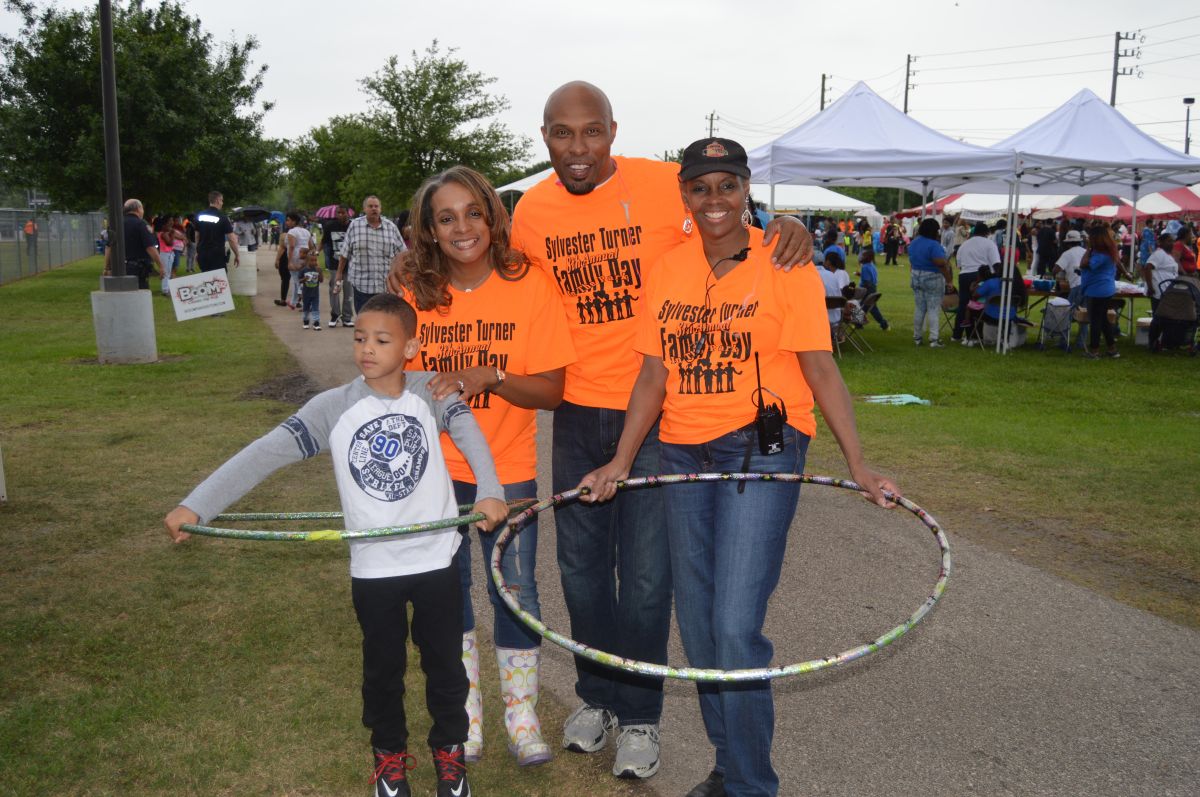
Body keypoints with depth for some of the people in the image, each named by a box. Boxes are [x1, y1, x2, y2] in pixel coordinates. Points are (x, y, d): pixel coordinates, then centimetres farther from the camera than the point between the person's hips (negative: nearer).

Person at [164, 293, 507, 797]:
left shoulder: (431, 392, -7)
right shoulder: (334, 407, -10)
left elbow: (468, 432, -7)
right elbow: (267, 453, -15)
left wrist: (490, 491, -26)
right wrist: (196, 505, -21)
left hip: (437, 558, 0)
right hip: (374, 567, 0)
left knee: (444, 662, 15)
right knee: (383, 668, 17)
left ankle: (449, 747, 39)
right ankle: (389, 752, 42)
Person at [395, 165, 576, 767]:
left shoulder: (529, 284, -13)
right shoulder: (415, 292, -7)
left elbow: (550, 391, -12)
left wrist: (488, 378, -28)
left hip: (508, 469, -2)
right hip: (436, 468, 2)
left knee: (515, 590, 4)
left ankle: (521, 714, 25)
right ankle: (465, 712, 32)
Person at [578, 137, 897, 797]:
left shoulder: (784, 266, -5)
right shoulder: (666, 272, 8)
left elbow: (821, 371, -7)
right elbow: (655, 376, 8)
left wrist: (857, 465, -15)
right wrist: (620, 462, 0)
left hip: (761, 451, -5)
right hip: (683, 456, 5)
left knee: (735, 628, -11)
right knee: (697, 625, 11)